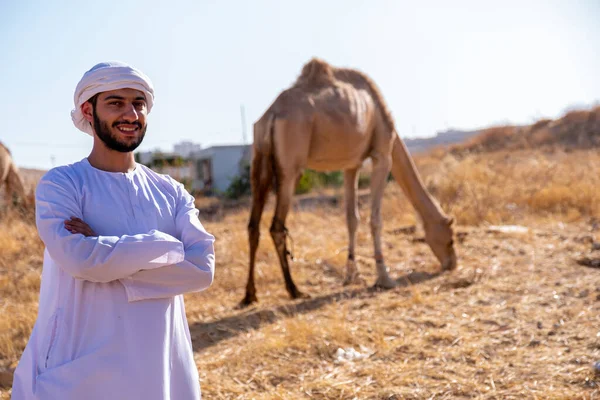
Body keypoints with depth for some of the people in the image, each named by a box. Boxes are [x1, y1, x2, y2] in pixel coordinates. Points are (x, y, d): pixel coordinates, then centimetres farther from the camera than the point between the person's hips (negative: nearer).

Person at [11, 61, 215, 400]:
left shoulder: (172, 192, 7)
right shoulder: (60, 184, -5)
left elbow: (202, 268, -8)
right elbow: (80, 258, -22)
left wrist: (108, 258, -15)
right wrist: (170, 246, -13)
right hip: (80, 373, -3)